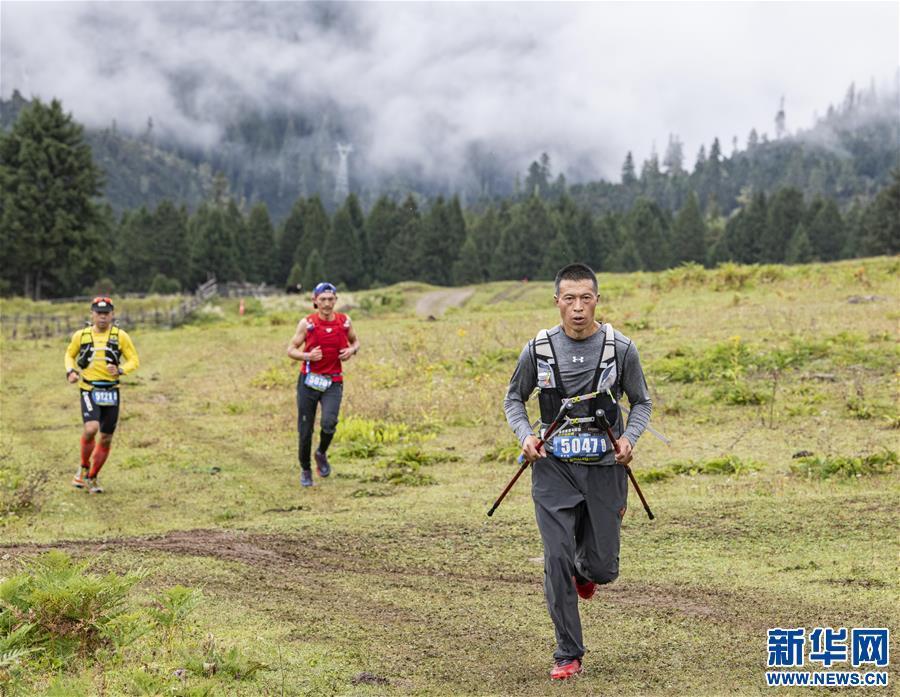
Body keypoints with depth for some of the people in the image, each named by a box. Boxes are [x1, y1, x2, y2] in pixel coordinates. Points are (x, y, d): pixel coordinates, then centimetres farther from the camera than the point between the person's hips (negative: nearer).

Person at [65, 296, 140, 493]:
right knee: (91, 429, -24)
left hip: (111, 392, 2)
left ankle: (92, 478, 25)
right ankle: (83, 468, 1)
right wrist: (70, 371, 0)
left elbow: (134, 360, 2)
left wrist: (120, 370, -18)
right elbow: (70, 355, 19)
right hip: (89, 390, -2)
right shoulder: (81, 335, 2)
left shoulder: (120, 336, -1)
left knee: (106, 438, 7)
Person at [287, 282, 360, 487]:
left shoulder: (345, 322, 1)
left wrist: (352, 350, -4)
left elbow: (355, 341, 18)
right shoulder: (307, 323, -5)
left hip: (333, 383, 0)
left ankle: (322, 453, 10)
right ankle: (305, 469, 24)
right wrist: (308, 356, -19)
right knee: (305, 430, 2)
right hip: (309, 380, 0)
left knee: (329, 423, -21)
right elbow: (291, 349, 0)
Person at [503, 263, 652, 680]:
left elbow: (641, 402, 8)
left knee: (603, 567, 4)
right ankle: (568, 655, 6)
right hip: (554, 469, 0)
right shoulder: (538, 349, -3)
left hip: (604, 468, 0)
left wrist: (629, 437, -10)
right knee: (557, 561, -8)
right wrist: (525, 435, -8)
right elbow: (514, 399, 10)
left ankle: (584, 568, 44)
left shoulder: (620, 348, -4)